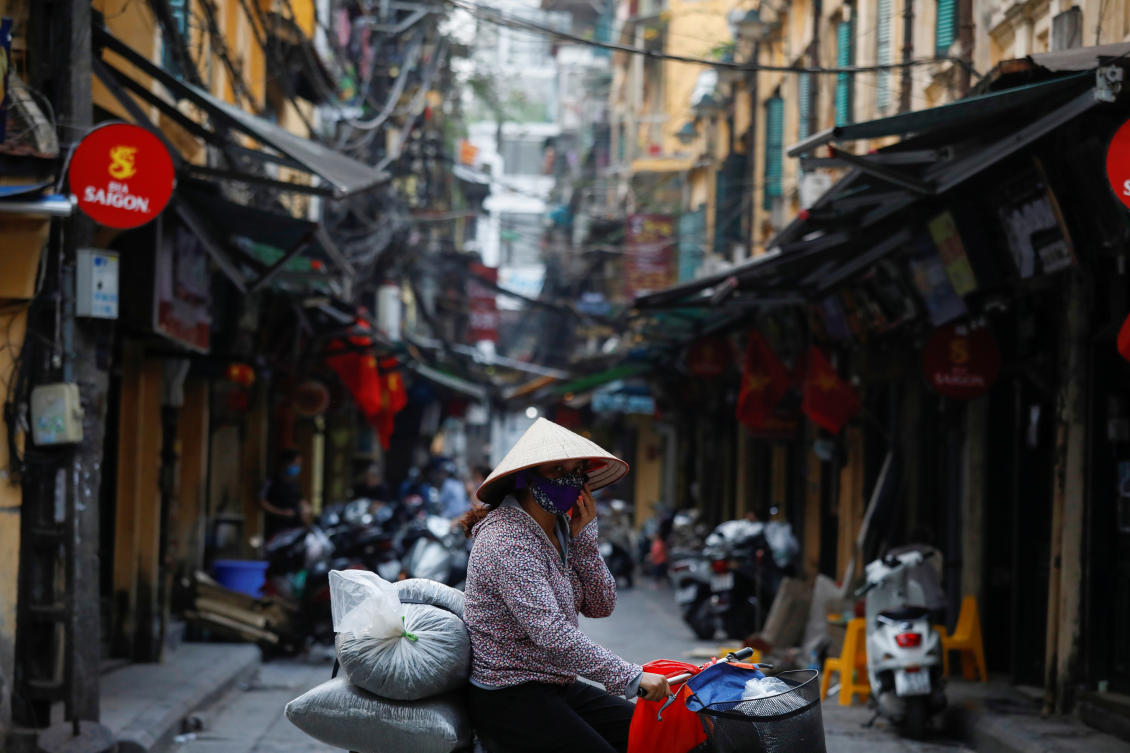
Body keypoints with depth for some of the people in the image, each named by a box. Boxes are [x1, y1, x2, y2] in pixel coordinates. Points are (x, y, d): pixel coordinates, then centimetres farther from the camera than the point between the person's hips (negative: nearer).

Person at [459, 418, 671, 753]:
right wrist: (632, 678, -32)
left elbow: (600, 606, 4)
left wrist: (583, 535, -8)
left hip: (557, 685, 9)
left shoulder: (560, 529, 8)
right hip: (508, 698, -9)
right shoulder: (507, 542, -21)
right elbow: (550, 632, -30)